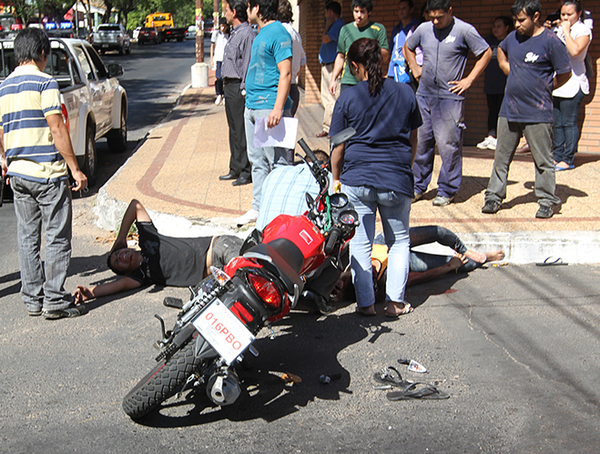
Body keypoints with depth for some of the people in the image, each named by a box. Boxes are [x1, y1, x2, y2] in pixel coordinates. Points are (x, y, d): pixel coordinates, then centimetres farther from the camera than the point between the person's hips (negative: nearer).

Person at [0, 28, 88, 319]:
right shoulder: (45, 83, -10)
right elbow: (57, 129, -15)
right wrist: (75, 169, -12)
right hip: (47, 173, -7)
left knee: (28, 237, 12)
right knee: (57, 238, 0)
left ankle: (32, 299, 17)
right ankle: (54, 301, 2)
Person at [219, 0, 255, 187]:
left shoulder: (246, 33, -14)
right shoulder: (234, 33, 17)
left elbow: (248, 63, -18)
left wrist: (244, 89, -20)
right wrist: (225, 84, 19)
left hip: (239, 88, -10)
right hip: (229, 86, 10)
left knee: (242, 131, -6)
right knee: (234, 129, 14)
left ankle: (246, 172, 0)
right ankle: (235, 169, 22)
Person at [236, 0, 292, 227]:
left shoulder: (278, 33, -12)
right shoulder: (261, 33, 17)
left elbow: (285, 74, -19)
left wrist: (277, 109, -26)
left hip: (268, 106, -10)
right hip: (251, 106, 10)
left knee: (276, 161, -4)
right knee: (257, 160, 14)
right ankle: (258, 207, 21)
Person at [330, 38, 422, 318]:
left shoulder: (348, 98, -3)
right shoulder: (406, 93, 5)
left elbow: (338, 148, 0)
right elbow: (413, 140, 14)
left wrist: (336, 179, 14)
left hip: (357, 179, -1)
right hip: (397, 180, 2)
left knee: (360, 243, 9)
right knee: (399, 240, 16)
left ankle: (365, 303, 12)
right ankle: (395, 301, 13)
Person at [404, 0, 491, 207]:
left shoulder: (464, 30, -7)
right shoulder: (424, 29, 7)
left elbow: (486, 53, 0)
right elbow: (408, 48, 26)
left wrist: (469, 80, -5)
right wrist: (415, 68, 12)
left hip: (450, 97, -5)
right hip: (424, 95, 5)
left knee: (448, 145, -3)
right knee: (420, 141, 9)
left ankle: (447, 190, 8)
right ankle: (418, 186, 21)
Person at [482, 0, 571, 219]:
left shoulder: (551, 42, -10)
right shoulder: (514, 37, 8)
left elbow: (565, 74, -5)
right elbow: (501, 52, 30)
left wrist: (543, 89, 5)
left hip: (537, 113, -5)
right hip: (509, 110, 5)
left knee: (543, 160, 2)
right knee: (501, 156, 9)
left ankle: (547, 201, 13)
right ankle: (494, 196, 19)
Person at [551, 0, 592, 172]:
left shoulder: (583, 30, -6)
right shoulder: (558, 30, 16)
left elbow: (575, 51, -23)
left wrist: (566, 31, -15)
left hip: (573, 83, -7)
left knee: (569, 122, -6)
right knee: (557, 123, 8)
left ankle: (569, 159, -1)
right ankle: (558, 156, 16)